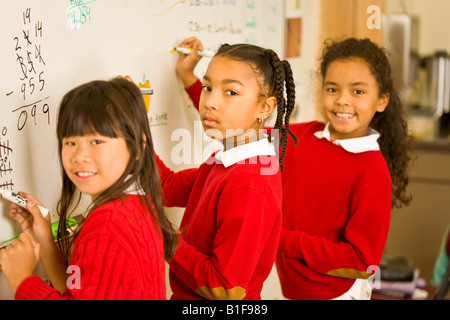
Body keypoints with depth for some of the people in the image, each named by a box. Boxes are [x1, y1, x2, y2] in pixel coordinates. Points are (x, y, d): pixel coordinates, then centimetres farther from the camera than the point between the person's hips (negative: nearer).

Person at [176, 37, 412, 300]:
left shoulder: (373, 173, -20)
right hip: (291, 289, 5)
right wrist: (188, 78, 4)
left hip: (337, 293, -5)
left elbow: (362, 261, -19)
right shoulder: (301, 137, -4)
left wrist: (282, 239, -19)